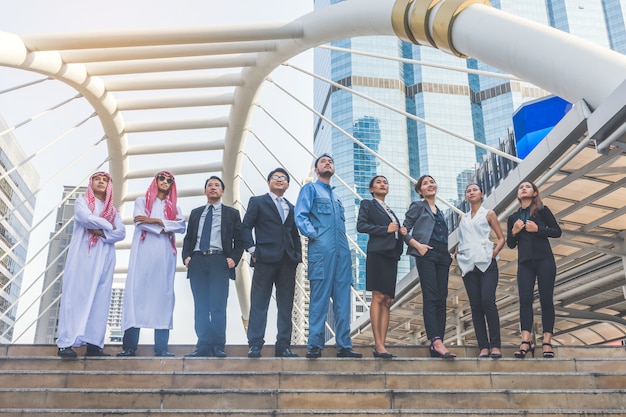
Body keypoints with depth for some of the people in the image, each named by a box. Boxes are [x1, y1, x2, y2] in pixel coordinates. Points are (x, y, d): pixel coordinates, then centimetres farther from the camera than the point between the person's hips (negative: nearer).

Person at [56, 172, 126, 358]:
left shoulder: (113, 210, 21)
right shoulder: (82, 201, 12)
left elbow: (121, 233, 5)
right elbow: (87, 218, -10)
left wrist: (101, 232, -10)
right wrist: (109, 225, 1)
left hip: (104, 258, 4)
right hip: (83, 255, -4)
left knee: (100, 299, -3)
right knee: (76, 295, -10)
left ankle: (94, 344, -6)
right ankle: (65, 343, -12)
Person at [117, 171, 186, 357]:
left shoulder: (174, 207, 19)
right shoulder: (142, 201, 15)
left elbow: (181, 226, -1)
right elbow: (140, 222, -4)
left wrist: (154, 220, -9)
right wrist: (166, 226, -4)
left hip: (165, 254, 2)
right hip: (144, 252, -2)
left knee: (163, 295, -3)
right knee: (137, 293, -9)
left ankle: (161, 347, -4)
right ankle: (129, 346, -9)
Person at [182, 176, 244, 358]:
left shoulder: (231, 213, 13)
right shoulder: (196, 213, 22)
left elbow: (239, 240, 8)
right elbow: (188, 238, 18)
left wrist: (234, 258, -6)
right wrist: (186, 256, 2)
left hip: (219, 261, -3)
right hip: (197, 261, 3)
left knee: (218, 307, -8)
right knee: (200, 307, 3)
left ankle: (218, 347, -1)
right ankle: (203, 346, 8)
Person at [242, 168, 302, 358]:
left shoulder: (291, 208, 22)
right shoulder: (257, 202, 9)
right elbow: (246, 227, 2)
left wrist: (298, 257, 9)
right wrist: (253, 250, -8)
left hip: (288, 262, 5)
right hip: (265, 259, -4)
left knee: (286, 306, 4)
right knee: (259, 304, -3)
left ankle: (283, 346, 9)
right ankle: (255, 345, -1)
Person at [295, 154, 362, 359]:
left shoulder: (336, 197, 29)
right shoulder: (310, 189, 9)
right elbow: (300, 216, -4)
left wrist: (344, 243, 13)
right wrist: (313, 235, -16)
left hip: (342, 251, 6)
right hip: (321, 250, -6)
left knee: (343, 299, 3)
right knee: (319, 298, -8)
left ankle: (344, 346, 5)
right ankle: (314, 346, -5)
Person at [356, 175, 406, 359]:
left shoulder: (390, 211, 27)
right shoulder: (367, 204, 8)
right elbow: (361, 225, -7)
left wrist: (402, 232, 6)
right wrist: (386, 229, -10)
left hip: (392, 254, 7)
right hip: (377, 252, -7)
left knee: (387, 301, 0)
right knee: (378, 297, -13)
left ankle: (382, 345, -1)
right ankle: (378, 345, -14)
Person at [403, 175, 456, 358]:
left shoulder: (439, 212, 26)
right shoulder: (418, 206, 8)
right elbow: (404, 230, -1)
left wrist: (449, 254, 10)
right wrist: (417, 245, -14)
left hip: (442, 255, 7)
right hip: (426, 254, -6)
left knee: (441, 299, -1)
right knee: (431, 298, -15)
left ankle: (436, 345, -1)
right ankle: (437, 340, -23)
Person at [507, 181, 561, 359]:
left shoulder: (542, 210, 8)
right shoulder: (513, 218, 15)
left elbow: (557, 232, 2)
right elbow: (510, 244, 15)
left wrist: (538, 229, -12)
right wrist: (514, 231, -4)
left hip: (544, 260, -2)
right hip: (524, 262, 3)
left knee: (546, 299, -5)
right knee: (525, 299, -10)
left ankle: (547, 342, -5)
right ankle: (526, 341, -16)